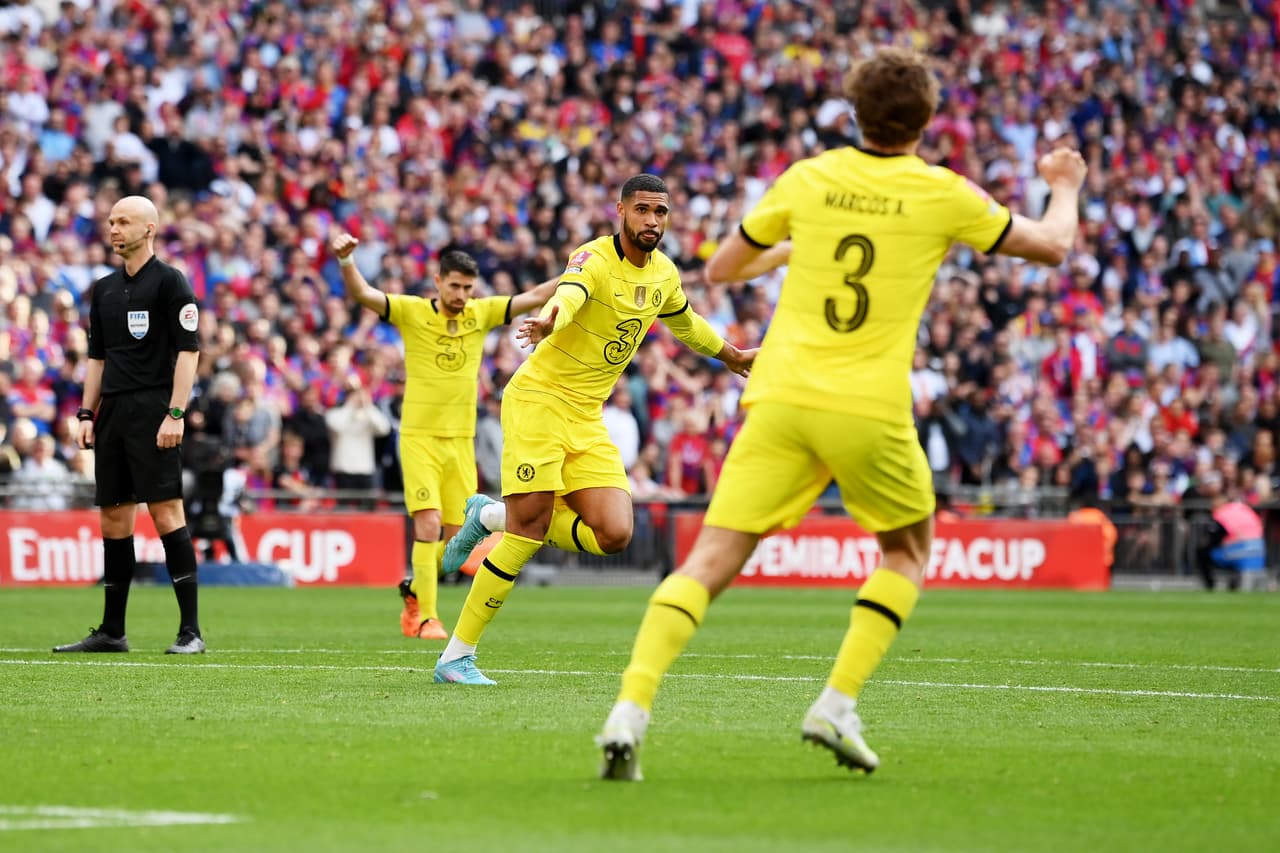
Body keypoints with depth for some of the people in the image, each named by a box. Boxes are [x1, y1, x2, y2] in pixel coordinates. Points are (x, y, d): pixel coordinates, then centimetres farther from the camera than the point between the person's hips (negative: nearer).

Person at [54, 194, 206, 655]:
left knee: (166, 510, -12)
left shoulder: (170, 282, -4)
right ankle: (111, 631, 13)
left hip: (152, 412, -7)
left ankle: (190, 630, -11)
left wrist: (175, 414, -17)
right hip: (112, 411, 7)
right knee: (113, 517, 8)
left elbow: (188, 350, -9)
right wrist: (86, 414, 12)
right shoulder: (105, 289, 16)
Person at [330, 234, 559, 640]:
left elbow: (536, 297, 5)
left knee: (455, 537, 5)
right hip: (420, 437, -4)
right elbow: (362, 293, -17)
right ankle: (426, 617, -10)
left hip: (461, 441, 4)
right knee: (429, 524, -16)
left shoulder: (482, 314, 4)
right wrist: (345, 260, -35)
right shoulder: (412, 312, -5)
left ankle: (414, 591, 30)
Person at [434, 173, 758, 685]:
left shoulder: (664, 274, 9)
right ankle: (456, 656, -5)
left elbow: (684, 321, 32)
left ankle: (494, 517, 15)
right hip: (538, 398, -7)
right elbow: (569, 295, -38)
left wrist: (732, 356, 44)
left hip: (588, 420, 7)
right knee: (529, 532, -15)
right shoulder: (595, 259, -15)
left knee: (613, 535, -9)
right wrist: (549, 320, -61)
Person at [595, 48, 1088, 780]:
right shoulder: (943, 195, 0)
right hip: (870, 410, -2)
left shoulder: (808, 180, 6)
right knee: (908, 551, 23)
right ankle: (837, 704, 7)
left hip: (781, 399, 2)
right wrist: (1066, 187, 35)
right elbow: (1052, 247, 14)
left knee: (710, 563, -2)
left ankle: (631, 710, -21)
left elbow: (720, 270, 17)